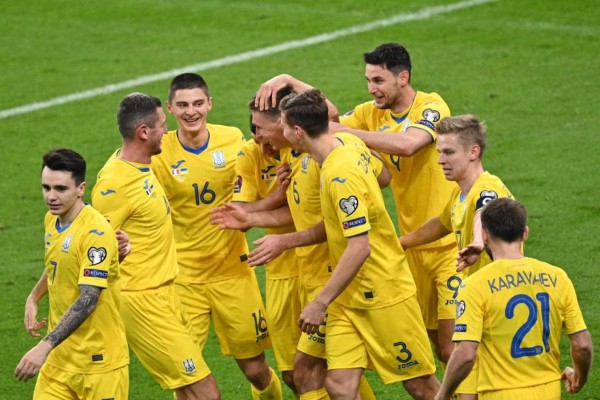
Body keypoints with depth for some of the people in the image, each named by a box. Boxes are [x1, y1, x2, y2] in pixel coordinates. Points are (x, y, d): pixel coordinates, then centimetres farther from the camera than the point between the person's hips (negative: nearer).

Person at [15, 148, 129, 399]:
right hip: (58, 358, 7)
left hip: (99, 361, -7)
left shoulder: (96, 232, -20)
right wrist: (33, 298, 10)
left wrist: (45, 346, -32)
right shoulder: (52, 220, 6)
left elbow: (88, 300, -26)